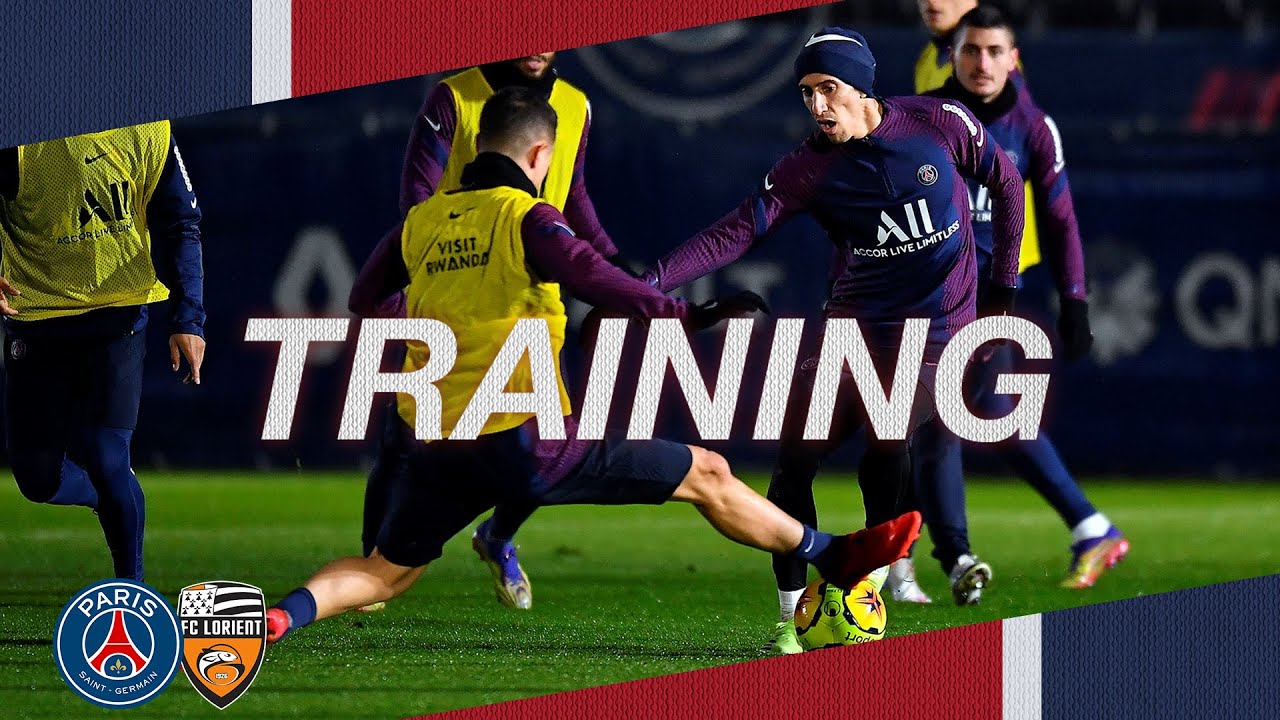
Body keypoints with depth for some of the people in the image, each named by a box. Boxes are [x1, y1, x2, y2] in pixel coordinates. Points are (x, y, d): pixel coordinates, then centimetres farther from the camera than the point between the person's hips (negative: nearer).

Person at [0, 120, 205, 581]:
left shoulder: (148, 129, -6)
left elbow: (179, 226, 2)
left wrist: (188, 320, -6)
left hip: (118, 314, -1)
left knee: (104, 456, -14)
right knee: (38, 477, 2)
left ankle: (133, 589, 5)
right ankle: (117, 497, 35)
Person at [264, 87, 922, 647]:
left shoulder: (420, 222, 9)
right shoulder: (527, 218, -8)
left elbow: (361, 301, 18)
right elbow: (591, 278, -22)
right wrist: (688, 314, -21)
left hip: (438, 450, 5)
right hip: (526, 443, -5)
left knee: (384, 573, 18)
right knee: (706, 475, 5)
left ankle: (282, 616, -8)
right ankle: (834, 557, 12)